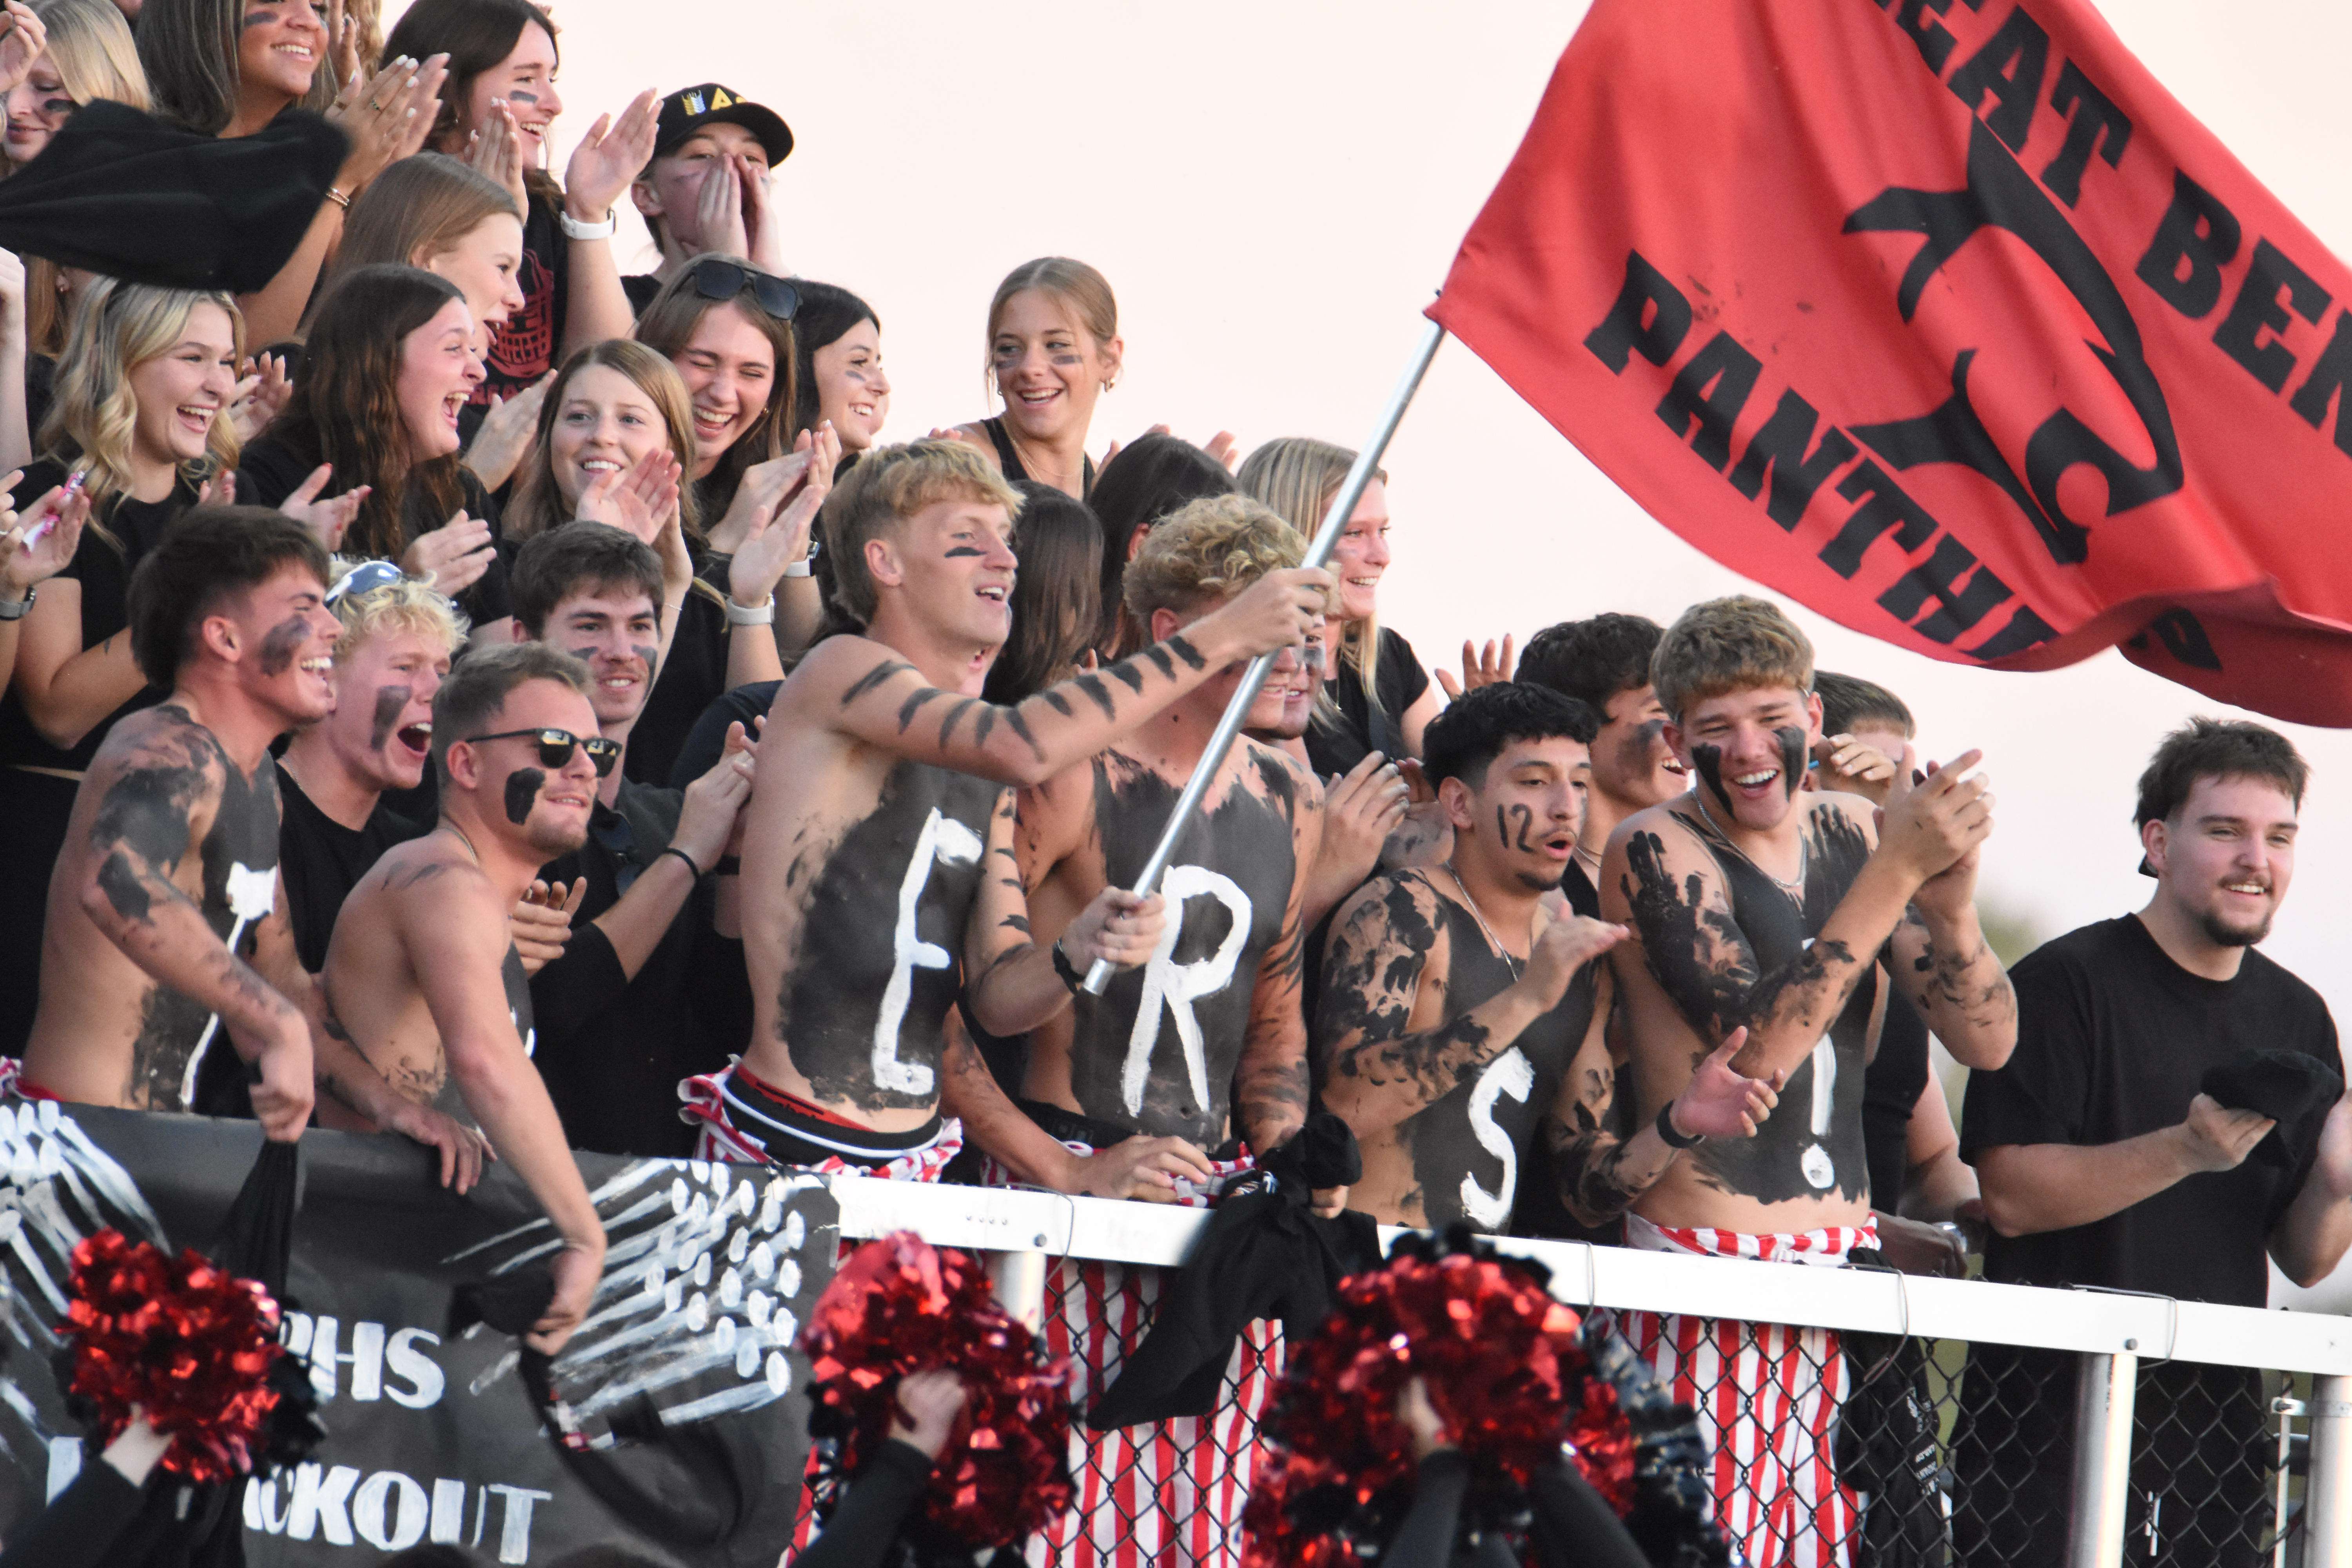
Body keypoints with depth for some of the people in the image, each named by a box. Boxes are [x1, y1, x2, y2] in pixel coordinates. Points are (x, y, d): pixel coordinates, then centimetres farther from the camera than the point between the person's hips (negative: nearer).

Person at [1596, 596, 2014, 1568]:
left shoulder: (1848, 836, 11)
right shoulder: (1656, 850, -6)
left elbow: (1986, 1042, 7)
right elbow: (1758, 1048, -19)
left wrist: (1949, 899, -13)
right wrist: (1896, 872, -19)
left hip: (1844, 1267, 6)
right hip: (1704, 1272, -6)